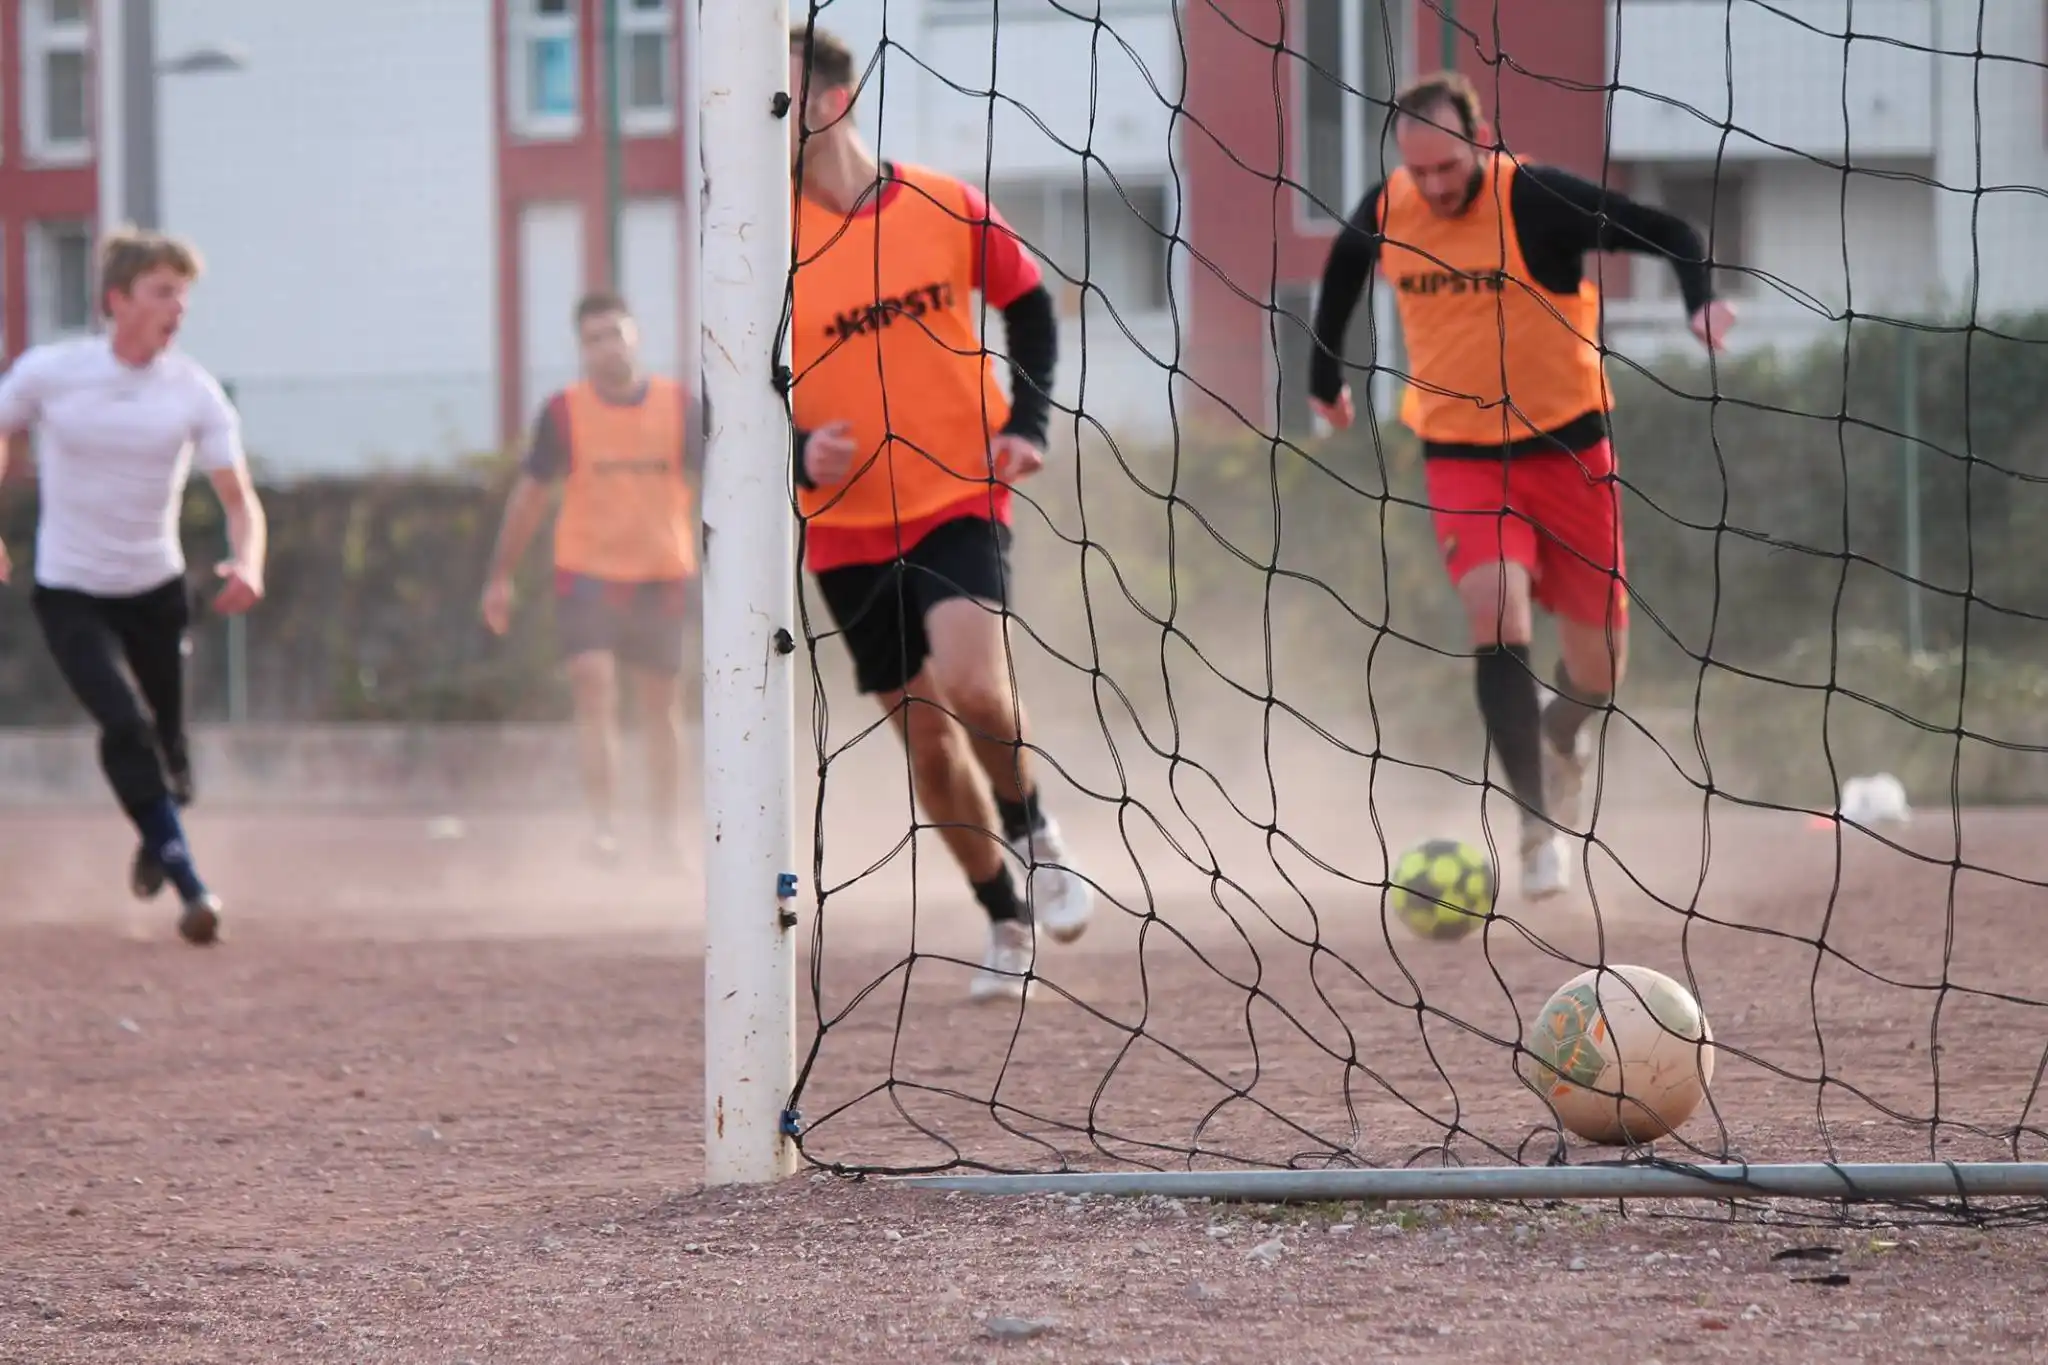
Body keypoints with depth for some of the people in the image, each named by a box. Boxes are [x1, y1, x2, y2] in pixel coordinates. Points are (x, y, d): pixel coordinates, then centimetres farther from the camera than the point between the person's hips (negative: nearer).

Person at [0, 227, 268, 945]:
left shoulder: (193, 391, -7)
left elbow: (237, 495, -9)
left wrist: (247, 565, -28)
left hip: (157, 589, 2)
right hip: (70, 593, -2)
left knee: (165, 738, 8)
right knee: (126, 723, -21)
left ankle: (156, 841, 42)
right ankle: (189, 884, -20)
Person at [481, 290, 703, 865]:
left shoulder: (680, 408, -2)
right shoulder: (564, 412, -3)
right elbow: (530, 495, 3)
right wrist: (501, 575, 2)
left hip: (662, 578, 1)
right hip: (586, 574, -1)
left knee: (661, 706, 10)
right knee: (594, 693, -15)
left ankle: (666, 830, 22)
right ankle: (603, 825, -16)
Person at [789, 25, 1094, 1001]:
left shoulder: (945, 208, -6)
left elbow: (1029, 306, 10)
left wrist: (1028, 423, -2)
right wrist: (799, 452, -20)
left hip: (959, 495, -2)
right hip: (845, 525, 2)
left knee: (970, 683, -25)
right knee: (924, 734, 6)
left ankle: (1034, 830, 4)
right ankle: (1009, 922, 24)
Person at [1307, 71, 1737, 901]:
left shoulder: (1539, 201, -17)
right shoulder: (1384, 213, -5)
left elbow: (1672, 236, -14)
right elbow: (1342, 275, 17)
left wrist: (1702, 300, -33)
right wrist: (1325, 379, 26)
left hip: (1567, 450, -1)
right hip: (1461, 458, 1)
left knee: (1597, 669, 5)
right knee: (1496, 615, -25)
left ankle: (1561, 736, 43)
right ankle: (1541, 825, -21)